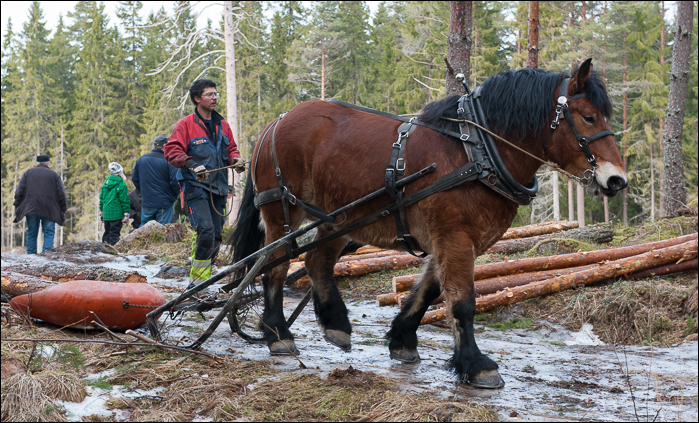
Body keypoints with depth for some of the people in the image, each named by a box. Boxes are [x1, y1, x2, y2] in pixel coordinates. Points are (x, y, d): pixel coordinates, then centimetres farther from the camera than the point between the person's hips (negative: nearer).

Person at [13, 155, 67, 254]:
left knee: (31, 233, 8)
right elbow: (61, 194, 4)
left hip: (31, 208, 2)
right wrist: (63, 210, 9)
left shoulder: (28, 173, 13)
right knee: (49, 232, 0)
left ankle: (31, 253, 5)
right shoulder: (54, 175, 9)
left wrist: (17, 207, 9)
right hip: (49, 209, -1)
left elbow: (19, 191, 6)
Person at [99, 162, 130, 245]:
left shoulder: (106, 182, 10)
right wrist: (126, 213, -9)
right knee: (114, 232, -4)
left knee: (107, 231, 16)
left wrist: (101, 210, 22)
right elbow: (125, 200, -12)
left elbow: (101, 197, 15)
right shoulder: (121, 184, -12)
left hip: (106, 213, 7)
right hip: (116, 213, -7)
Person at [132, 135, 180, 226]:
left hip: (146, 202, 4)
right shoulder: (168, 161, -11)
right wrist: (176, 194, 6)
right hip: (164, 202, -4)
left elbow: (134, 179, 13)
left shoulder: (141, 159, 5)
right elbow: (174, 181, -13)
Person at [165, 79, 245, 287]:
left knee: (216, 237, 7)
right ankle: (197, 282, -11)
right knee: (206, 231, -21)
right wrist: (192, 164, -26)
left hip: (218, 187, 7)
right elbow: (172, 151, -10)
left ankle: (201, 282, 19)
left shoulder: (222, 125, 14)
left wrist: (236, 160, -1)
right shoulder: (185, 125, -3)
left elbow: (231, 149, 22)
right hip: (196, 186, -6)